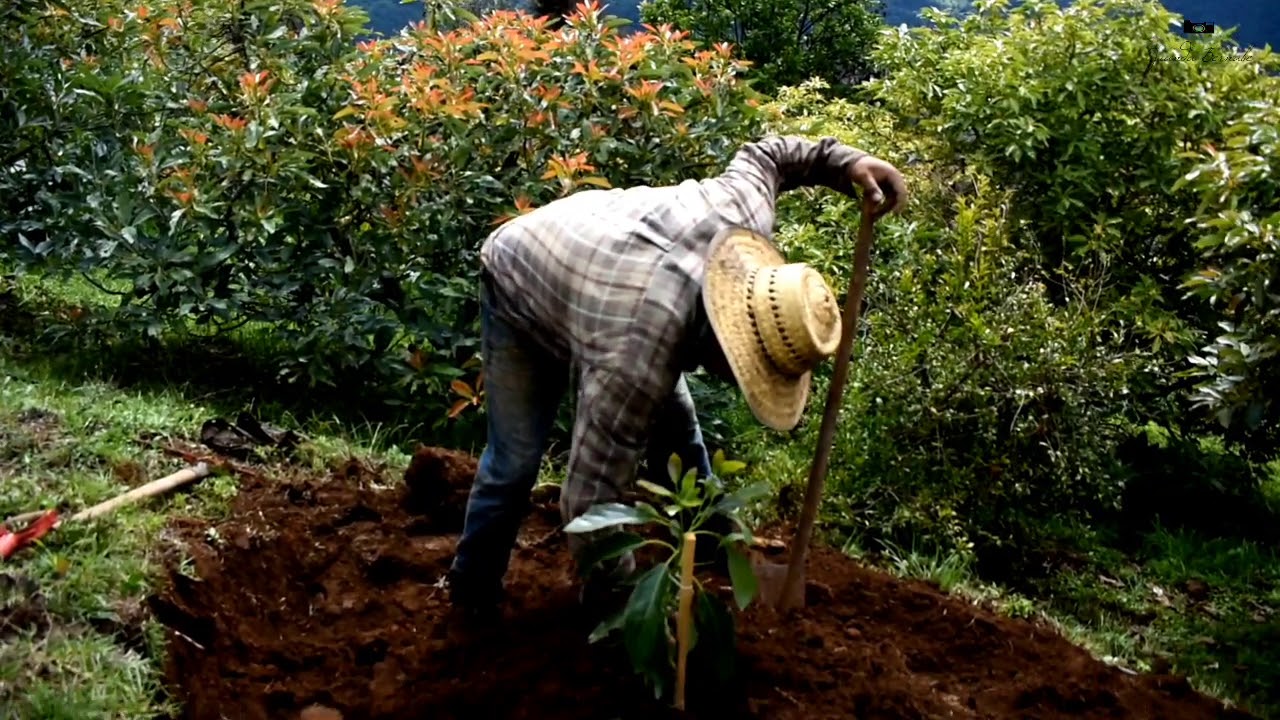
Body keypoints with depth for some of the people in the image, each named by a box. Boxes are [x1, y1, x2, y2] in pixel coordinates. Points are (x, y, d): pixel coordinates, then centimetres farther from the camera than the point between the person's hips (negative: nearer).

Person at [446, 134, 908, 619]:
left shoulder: (742, 214, -31)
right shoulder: (637, 356, -46)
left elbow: (760, 155, -6)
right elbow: (590, 495, -39)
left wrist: (844, 162, -16)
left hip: (590, 252, 7)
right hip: (520, 289, -6)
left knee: (675, 425, 7)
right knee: (516, 463, -6)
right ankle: (475, 589, 17)